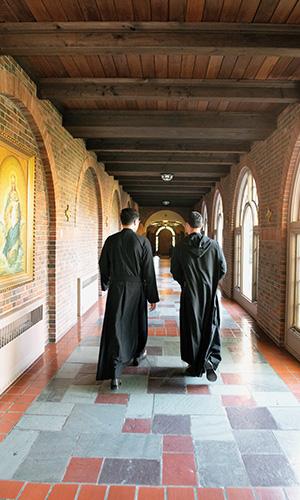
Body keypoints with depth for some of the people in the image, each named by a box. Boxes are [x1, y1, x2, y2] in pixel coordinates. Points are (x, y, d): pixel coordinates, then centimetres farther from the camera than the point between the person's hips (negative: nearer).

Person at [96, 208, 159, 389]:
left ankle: (115, 374, -4)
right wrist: (153, 297, -1)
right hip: (136, 290, -1)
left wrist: (105, 284, 26)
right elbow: (149, 272, -8)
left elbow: (103, 266, 8)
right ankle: (137, 354, 45)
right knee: (137, 323, 21)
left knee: (116, 327, 2)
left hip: (116, 289, 1)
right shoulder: (143, 242, -8)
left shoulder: (111, 240, -1)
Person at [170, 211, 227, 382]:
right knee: (210, 327, 12)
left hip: (190, 295, 0)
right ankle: (208, 360, -7)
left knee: (192, 328, 11)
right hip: (210, 293, 1)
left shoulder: (180, 247, -8)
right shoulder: (214, 245, -5)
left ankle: (195, 366, 19)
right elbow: (223, 269, -1)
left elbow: (175, 271, 0)